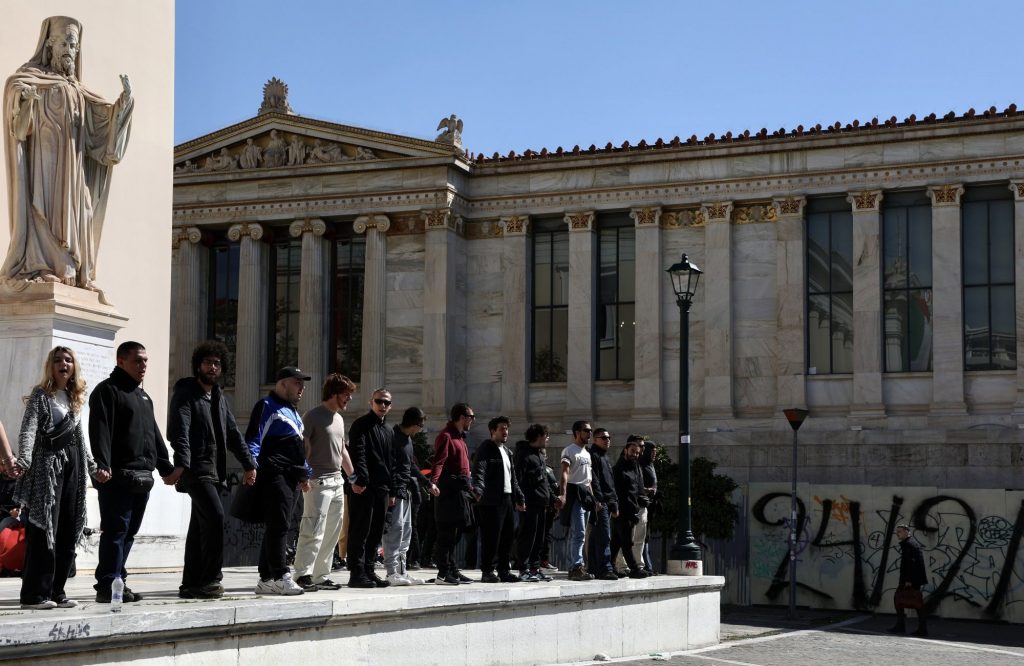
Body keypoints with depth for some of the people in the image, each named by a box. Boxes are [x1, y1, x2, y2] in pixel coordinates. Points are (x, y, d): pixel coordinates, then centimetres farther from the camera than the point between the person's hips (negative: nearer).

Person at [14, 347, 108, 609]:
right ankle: (34, 594, -6)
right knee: (44, 531, -8)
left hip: (72, 469, 7)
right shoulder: (40, 395, -3)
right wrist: (24, 460, -30)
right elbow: (28, 430, -15)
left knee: (68, 533, 5)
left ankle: (55, 591, 10)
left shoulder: (74, 399, 17)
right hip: (47, 468, -7)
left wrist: (94, 468, 20)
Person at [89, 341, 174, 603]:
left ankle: (117, 581, 14)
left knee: (129, 532, 9)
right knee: (116, 531, -9)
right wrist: (102, 464, -25)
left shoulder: (143, 397, 25)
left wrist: (166, 467, 21)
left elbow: (155, 434, 28)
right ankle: (108, 585, -8)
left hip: (143, 477, 8)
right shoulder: (108, 390, -2)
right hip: (118, 475, -8)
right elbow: (100, 430, -14)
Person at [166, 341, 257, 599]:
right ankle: (210, 579, -15)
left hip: (215, 472, 8)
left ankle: (191, 584, 12)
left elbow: (233, 433, 22)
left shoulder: (219, 397, 20)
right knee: (215, 516, -20)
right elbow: (179, 430, -17)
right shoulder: (185, 393, -4)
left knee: (200, 527, 8)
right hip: (196, 470, -8)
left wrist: (249, 464, 14)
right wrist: (181, 463, -31)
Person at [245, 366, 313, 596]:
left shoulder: (292, 411, 26)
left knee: (277, 527, 9)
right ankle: (280, 576, -15)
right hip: (274, 475, -9)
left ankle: (266, 579, 12)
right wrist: (252, 465, -24)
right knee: (278, 525, -13)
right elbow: (253, 439, -12)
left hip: (290, 479, 10)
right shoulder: (267, 406, -3)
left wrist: (304, 474, 29)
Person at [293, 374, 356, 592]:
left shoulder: (339, 418, 19)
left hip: (337, 481, 9)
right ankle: (303, 575, -14)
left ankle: (321, 576, 15)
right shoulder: (313, 416, -6)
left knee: (332, 533, 10)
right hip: (318, 482, -9)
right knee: (313, 531, -14)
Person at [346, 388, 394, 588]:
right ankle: (357, 574, -7)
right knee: (360, 530, -7)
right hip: (365, 486, -8)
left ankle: (369, 570, 15)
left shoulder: (388, 431, 22)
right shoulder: (361, 425, -3)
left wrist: (391, 489, 19)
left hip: (381, 487, 8)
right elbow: (358, 453, -14)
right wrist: (360, 479, -25)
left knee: (376, 532, 9)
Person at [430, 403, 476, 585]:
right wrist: (433, 482, -35)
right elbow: (438, 462, -21)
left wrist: (470, 485, 34)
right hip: (449, 490, -10)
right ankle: (443, 573, -8)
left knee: (454, 534, 13)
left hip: (460, 491, 10)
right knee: (446, 532, -8)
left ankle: (452, 570, 18)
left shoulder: (460, 438, 23)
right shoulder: (446, 436, -9)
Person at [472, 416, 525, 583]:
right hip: (492, 500, -9)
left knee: (508, 535, 10)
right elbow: (479, 470, -18)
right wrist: (478, 489, -34)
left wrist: (519, 497, 25)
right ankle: (487, 572, -3)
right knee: (491, 537, -8)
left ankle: (503, 570, 17)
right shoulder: (485, 448, -5)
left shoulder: (507, 451, 22)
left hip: (507, 499, 9)